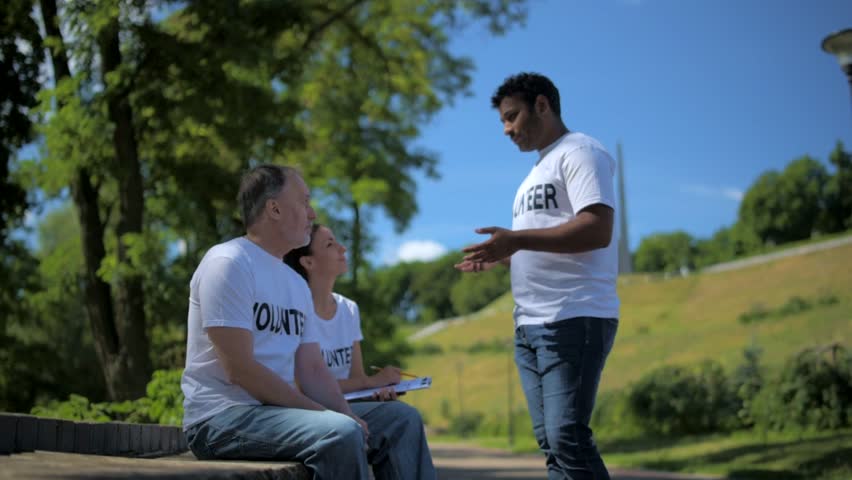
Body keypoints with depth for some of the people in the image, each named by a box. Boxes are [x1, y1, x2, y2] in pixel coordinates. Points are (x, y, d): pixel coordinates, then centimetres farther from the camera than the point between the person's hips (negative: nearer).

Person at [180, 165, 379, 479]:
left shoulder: (297, 284, 15)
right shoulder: (228, 263, -12)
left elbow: (312, 370, 12)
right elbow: (239, 368, -19)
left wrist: (348, 417, -8)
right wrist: (324, 415, -19)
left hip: (277, 411, 9)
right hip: (221, 417, -9)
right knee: (339, 435, -32)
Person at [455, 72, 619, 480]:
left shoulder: (579, 152, -3)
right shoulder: (537, 173, 25)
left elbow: (597, 230, -17)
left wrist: (516, 239, -19)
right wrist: (501, 258, 15)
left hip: (575, 319, -9)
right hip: (530, 324, 9)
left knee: (568, 438, -15)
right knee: (551, 443, 6)